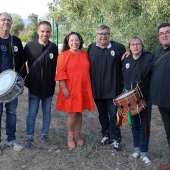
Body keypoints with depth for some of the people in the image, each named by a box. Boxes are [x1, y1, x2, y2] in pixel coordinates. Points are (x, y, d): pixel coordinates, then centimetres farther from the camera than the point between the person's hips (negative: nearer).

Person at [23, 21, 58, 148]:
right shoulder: (30, 46, -6)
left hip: (48, 86, 2)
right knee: (32, 112, 3)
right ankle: (29, 137, 15)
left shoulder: (54, 48, -2)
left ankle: (45, 135, 26)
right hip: (34, 86, -2)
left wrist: (54, 81, 5)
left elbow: (56, 66, 6)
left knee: (47, 111, 12)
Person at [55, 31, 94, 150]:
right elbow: (61, 73, -10)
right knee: (72, 113, 0)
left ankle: (78, 136, 25)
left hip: (83, 89, 4)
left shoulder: (85, 54, 9)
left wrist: (88, 87, 12)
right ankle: (70, 138, 15)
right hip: (70, 90, -4)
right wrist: (64, 88, -15)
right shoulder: (63, 55, -6)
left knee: (79, 112, 12)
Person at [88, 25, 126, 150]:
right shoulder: (91, 48, 3)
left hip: (113, 88, -3)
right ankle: (106, 135, 30)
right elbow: (88, 66, 10)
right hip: (97, 88, 3)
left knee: (113, 114, 1)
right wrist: (90, 85, 7)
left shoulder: (118, 47, -5)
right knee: (102, 114, 15)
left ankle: (115, 138, 15)